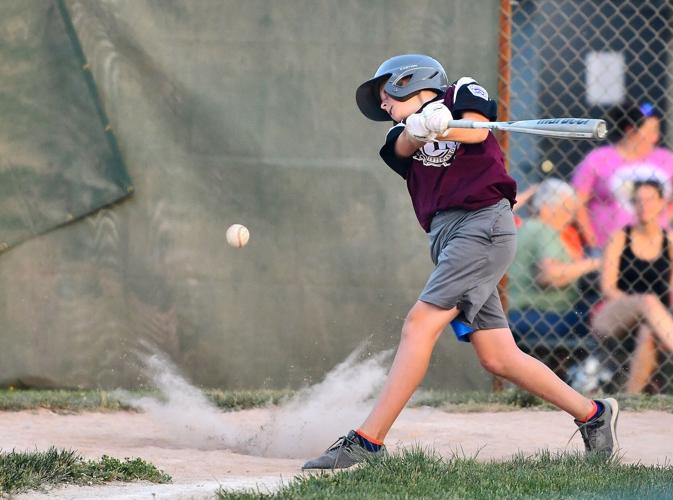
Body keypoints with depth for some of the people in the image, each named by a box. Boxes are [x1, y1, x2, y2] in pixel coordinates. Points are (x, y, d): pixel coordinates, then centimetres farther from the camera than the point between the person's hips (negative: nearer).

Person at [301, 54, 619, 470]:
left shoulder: (463, 92, 9)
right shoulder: (401, 134, 21)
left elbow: (477, 130, -12)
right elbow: (407, 143, -3)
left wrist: (442, 129, -32)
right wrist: (422, 125, -26)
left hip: (483, 221, -7)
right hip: (446, 237, 7)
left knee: (421, 323, -18)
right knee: (498, 358, 2)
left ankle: (368, 440, -23)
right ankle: (593, 415, 17)